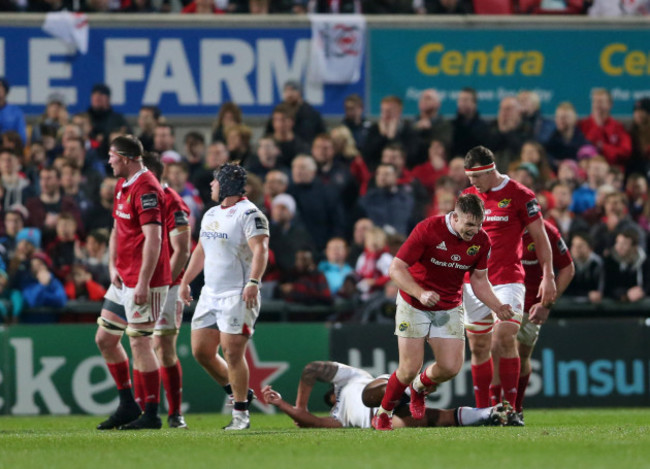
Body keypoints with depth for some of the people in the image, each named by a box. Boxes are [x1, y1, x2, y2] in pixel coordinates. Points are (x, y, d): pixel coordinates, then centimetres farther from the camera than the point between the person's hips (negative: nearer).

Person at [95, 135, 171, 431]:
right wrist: (113, 267, 10)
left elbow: (153, 238, -23)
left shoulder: (145, 188, -17)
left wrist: (143, 283, -25)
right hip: (123, 279, 11)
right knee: (105, 339, 13)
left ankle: (151, 414, -3)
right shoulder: (122, 186, 14)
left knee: (139, 342, -9)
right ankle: (127, 406, 21)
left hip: (143, 282, -11)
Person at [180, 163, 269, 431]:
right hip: (210, 294, 9)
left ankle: (241, 414, -3)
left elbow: (260, 250, -21)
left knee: (232, 353, -10)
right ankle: (238, 392, 24)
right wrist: (185, 282, 25)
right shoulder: (211, 215, 17)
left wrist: (253, 282, -33)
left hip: (238, 296, -9)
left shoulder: (249, 214, -11)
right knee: (201, 351, 6)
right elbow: (201, 251, 28)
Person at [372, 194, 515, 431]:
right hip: (413, 305, -4)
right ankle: (383, 412, 19)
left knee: (451, 367, -9)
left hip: (449, 309, 4)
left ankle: (420, 387, 27)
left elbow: (479, 280, 6)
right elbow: (396, 268, -20)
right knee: (410, 368, -8)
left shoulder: (481, 240, -8)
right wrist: (420, 293, -33)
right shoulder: (427, 230, -22)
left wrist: (497, 306, -10)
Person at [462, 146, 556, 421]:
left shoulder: (519, 195, -3)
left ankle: (510, 407, -10)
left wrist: (548, 277, -4)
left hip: (507, 280, -4)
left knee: (505, 339, -15)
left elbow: (540, 237, 1)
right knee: (478, 347, 3)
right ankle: (482, 409, 9)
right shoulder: (467, 197, 10)